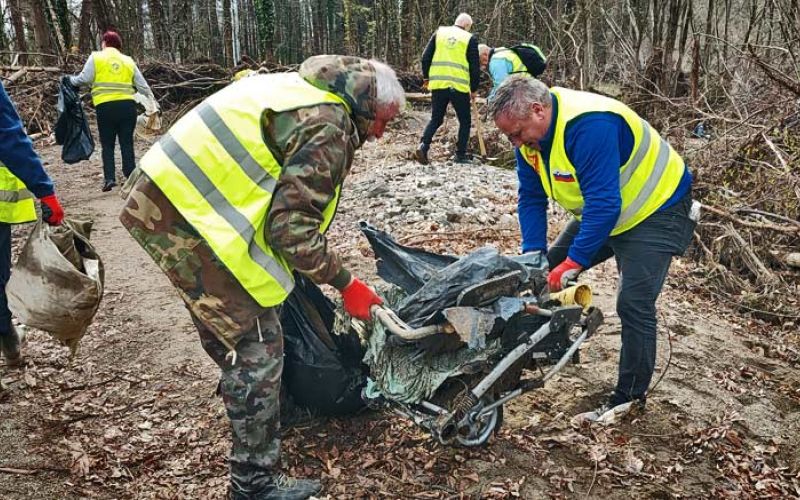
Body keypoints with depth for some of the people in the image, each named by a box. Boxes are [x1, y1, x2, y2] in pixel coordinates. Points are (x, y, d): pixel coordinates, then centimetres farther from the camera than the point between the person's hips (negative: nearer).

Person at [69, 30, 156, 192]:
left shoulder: (96, 57, 6)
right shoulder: (128, 61, 15)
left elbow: (84, 79, -2)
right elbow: (142, 85, 16)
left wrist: (70, 80, 18)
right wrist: (152, 101, 28)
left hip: (106, 106, -2)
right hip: (127, 105, 2)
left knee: (107, 145, 6)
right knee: (127, 144, 5)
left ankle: (109, 178, -3)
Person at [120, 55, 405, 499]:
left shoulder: (303, 88, 17)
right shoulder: (328, 129, -13)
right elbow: (293, 229, -19)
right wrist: (346, 283, -7)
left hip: (162, 196, 10)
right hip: (192, 219, -10)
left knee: (227, 327, 27)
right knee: (258, 346, -2)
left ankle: (245, 400, 50)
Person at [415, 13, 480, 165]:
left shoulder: (439, 32, 10)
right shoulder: (470, 39, 2)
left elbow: (426, 57, 9)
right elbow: (475, 67, 2)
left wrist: (426, 77, 20)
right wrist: (474, 89, 12)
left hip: (438, 84, 3)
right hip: (459, 86, -3)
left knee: (436, 119, 15)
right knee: (465, 121, 12)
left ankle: (423, 146, -6)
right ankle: (461, 155, 10)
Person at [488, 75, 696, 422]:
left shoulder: (588, 125, -35)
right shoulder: (529, 134, -8)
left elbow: (604, 204, -37)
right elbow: (531, 198, -3)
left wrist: (572, 264, -34)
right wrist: (533, 256, -13)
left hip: (656, 209, -9)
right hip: (600, 211, 9)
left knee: (633, 302, -14)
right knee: (549, 269, 8)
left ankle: (631, 396, 2)